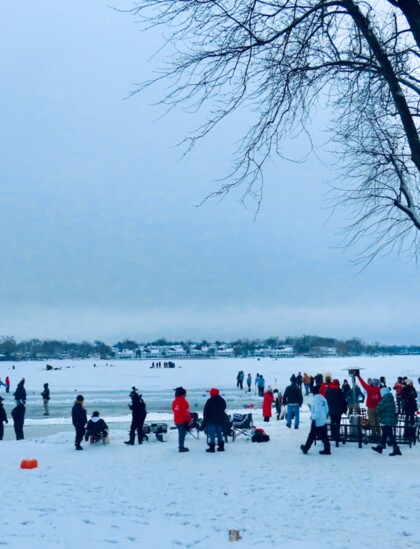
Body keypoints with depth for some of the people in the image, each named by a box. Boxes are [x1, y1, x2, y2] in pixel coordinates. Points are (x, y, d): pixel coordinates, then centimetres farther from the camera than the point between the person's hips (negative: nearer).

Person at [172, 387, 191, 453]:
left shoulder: (175, 401, 8)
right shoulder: (183, 401, -17)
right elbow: (186, 412, -19)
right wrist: (189, 420, -10)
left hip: (177, 420, 8)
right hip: (183, 420, -8)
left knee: (180, 433, 19)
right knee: (182, 433, -2)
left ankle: (181, 446, 26)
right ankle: (181, 447, -1)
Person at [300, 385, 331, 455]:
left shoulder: (315, 399, -15)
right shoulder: (323, 398, 7)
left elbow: (316, 410, -22)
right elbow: (326, 409, 12)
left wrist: (313, 418, -17)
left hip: (316, 421, -6)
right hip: (323, 421, 6)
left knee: (311, 436, 4)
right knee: (324, 436, 9)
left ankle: (305, 449, 16)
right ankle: (327, 449, 7)